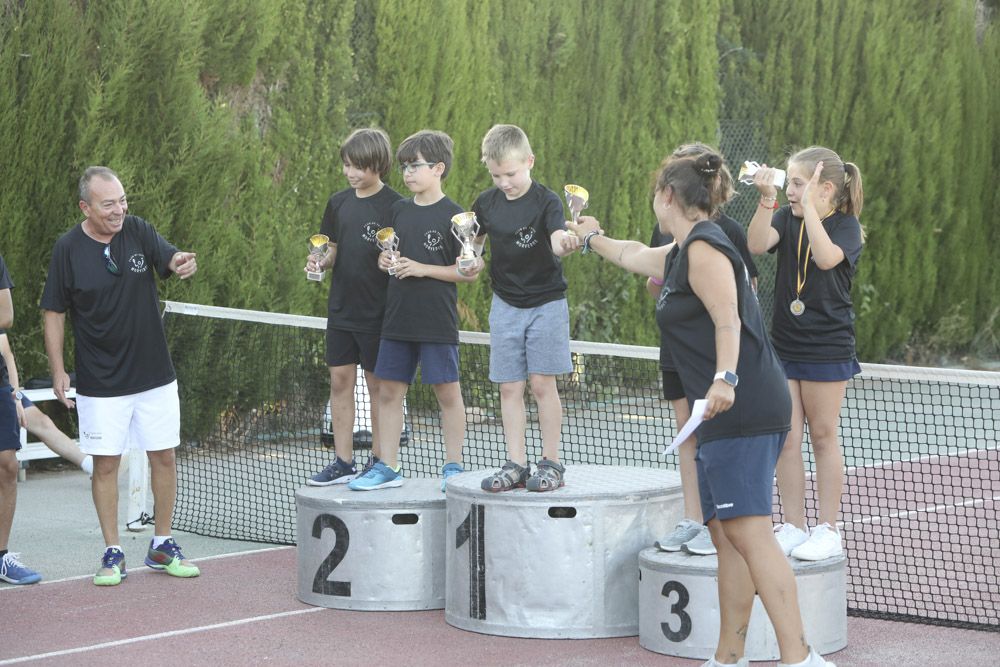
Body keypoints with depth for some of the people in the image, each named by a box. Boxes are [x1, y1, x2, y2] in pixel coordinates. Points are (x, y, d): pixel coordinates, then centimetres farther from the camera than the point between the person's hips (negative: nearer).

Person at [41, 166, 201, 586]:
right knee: (105, 463, 1)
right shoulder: (68, 249, -8)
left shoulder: (138, 231, -3)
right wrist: (57, 369, -7)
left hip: (155, 375, 3)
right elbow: (55, 311, -2)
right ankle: (113, 554, 11)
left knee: (163, 457, 7)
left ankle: (162, 547, 21)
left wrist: (184, 264, -38)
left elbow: (172, 259, -13)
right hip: (100, 384, -3)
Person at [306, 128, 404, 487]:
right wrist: (320, 262, -4)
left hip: (377, 311, -5)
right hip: (341, 308, 5)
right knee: (340, 381, 6)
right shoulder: (339, 203, 8)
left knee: (377, 385, 3)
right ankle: (343, 463, 12)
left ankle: (378, 461, 13)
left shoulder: (394, 205, -9)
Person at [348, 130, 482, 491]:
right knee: (389, 390, 6)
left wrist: (422, 268, -16)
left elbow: (469, 271, -9)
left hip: (438, 322, -6)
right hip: (398, 318, 6)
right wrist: (385, 260, -1)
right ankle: (387, 468, 13)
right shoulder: (399, 210, 10)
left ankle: (453, 466, 12)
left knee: (447, 391, 3)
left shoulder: (453, 215, -8)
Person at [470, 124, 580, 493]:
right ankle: (516, 464, 10)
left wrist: (566, 242, -54)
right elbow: (475, 240, 17)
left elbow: (557, 238, -31)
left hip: (546, 302, -4)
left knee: (542, 382, -3)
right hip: (505, 305, 5)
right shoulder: (486, 203, 1)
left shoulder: (546, 200, -13)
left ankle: (551, 462, 6)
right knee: (509, 387, 5)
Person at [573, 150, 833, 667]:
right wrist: (594, 238, 61)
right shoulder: (684, 253, 23)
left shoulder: (703, 247, -7)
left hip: (741, 408, -11)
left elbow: (728, 320, -20)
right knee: (725, 533, 9)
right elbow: (635, 256, 45)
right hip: (728, 417, 11)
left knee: (748, 531, -17)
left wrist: (724, 379, -33)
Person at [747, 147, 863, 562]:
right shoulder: (787, 218, 6)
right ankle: (793, 528, 11)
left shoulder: (846, 224, -6)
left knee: (823, 435, 3)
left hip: (827, 348, -4)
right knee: (787, 438, 4)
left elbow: (827, 257, -26)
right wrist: (766, 200, -23)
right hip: (784, 345, 4)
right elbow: (757, 244, -12)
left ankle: (827, 530, 11)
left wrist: (810, 204, -26)